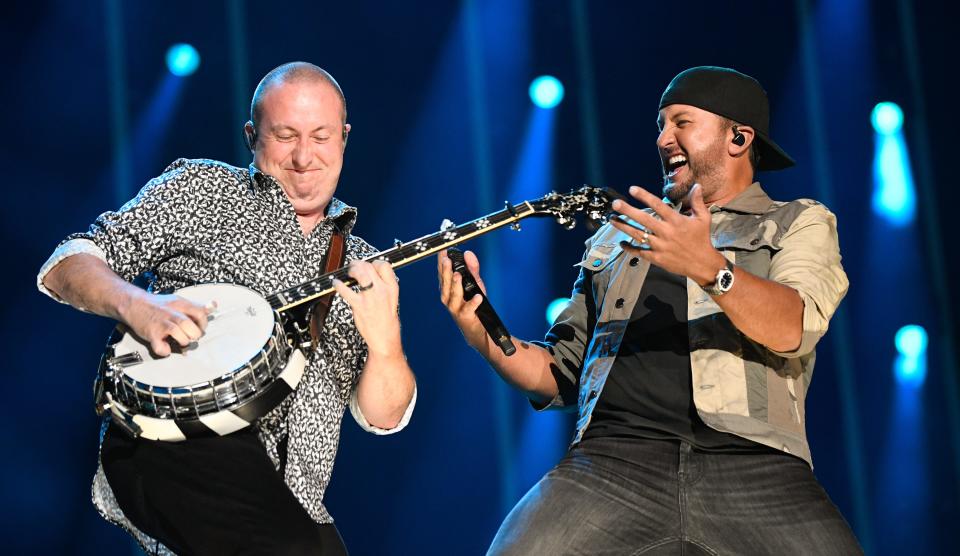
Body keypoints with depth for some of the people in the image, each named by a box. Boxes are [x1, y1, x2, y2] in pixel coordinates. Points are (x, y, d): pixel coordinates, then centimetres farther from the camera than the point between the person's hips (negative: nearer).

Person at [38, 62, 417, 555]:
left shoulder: (362, 267, 19)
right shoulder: (200, 190, 11)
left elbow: (383, 418, 12)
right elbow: (66, 265, 6)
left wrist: (384, 339, -9)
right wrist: (138, 306, -14)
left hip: (288, 494, 5)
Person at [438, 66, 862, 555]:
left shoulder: (800, 222, 15)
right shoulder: (616, 235, 27)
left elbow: (793, 329, -6)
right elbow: (561, 375, 24)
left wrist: (709, 267, -23)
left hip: (752, 464, -2)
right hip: (613, 456, 2)